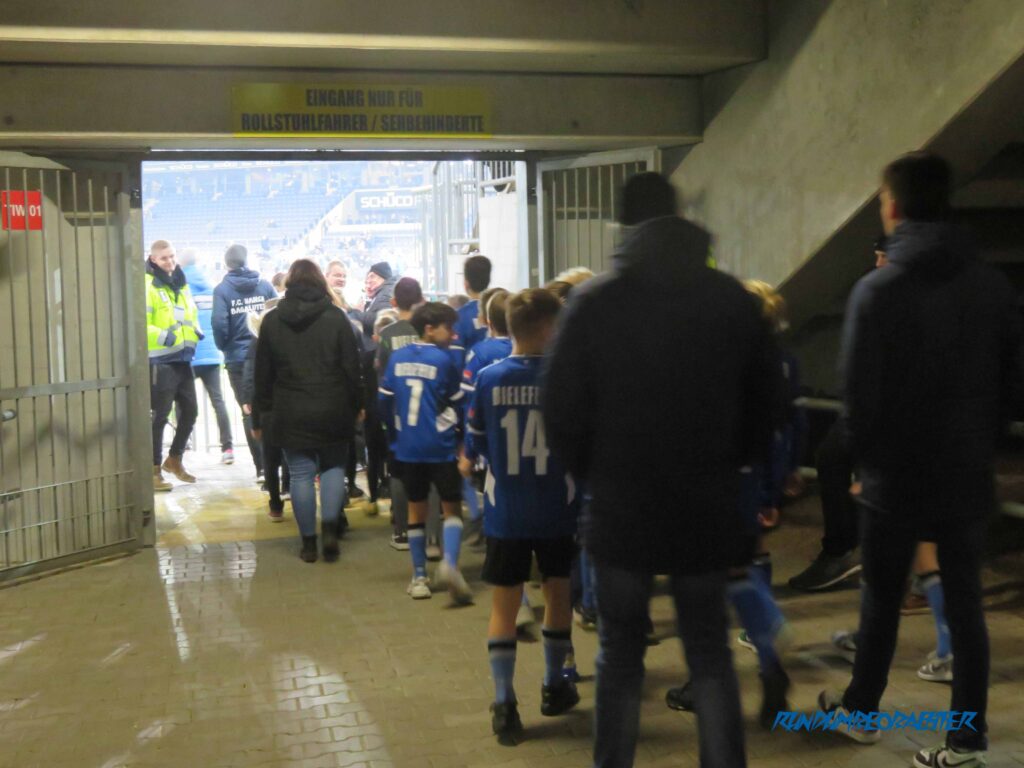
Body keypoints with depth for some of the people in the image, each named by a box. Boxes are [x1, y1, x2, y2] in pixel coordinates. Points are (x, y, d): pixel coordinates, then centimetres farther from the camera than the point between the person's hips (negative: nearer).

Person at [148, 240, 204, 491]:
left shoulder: (181, 284, 15)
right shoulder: (147, 286, -11)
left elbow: (192, 313, 27)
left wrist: (195, 330, 8)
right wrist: (163, 336, -29)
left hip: (183, 359, 8)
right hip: (160, 361, -8)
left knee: (189, 411, 13)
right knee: (159, 415, -4)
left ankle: (174, 459, 31)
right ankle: (154, 470, 5)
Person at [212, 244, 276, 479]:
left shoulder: (222, 290, -4)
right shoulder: (264, 285, 2)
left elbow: (219, 323, -13)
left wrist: (224, 346, 5)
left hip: (238, 359, -1)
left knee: (250, 413, 5)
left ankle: (262, 466, 2)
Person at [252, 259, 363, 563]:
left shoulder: (272, 321, 4)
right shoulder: (335, 317, -2)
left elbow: (263, 374, 6)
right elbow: (352, 367, -3)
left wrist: (260, 414, 12)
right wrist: (356, 405, 5)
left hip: (291, 413, 1)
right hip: (332, 410, -1)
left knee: (301, 474, 6)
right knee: (333, 467, 14)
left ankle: (308, 542, 9)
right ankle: (330, 526, -3)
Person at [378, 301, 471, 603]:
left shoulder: (397, 358, 4)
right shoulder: (445, 359, -9)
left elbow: (385, 402, 7)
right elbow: (457, 405, -4)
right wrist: (457, 434, 13)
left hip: (407, 447, 4)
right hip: (441, 447, -4)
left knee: (416, 509, 14)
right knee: (452, 507, 5)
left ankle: (419, 577, 16)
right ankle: (449, 562, -18)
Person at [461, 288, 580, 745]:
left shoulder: (487, 380, -7)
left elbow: (473, 446, 3)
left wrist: (466, 464, 24)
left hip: (505, 515, 0)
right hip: (557, 513, 0)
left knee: (504, 606, 9)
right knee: (558, 597, 19)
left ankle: (504, 703, 4)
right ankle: (554, 687, 32)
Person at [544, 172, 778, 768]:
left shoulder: (594, 301, -7)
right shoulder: (733, 299, 0)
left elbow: (562, 409, -6)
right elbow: (765, 403, 5)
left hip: (621, 506, -1)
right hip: (709, 506, 2)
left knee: (621, 655, 12)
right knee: (711, 651, 14)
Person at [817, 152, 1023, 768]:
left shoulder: (877, 290, -15)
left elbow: (858, 394, -14)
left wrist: (869, 460, 3)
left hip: (896, 477, -3)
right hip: (968, 475, 3)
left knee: (882, 599, 14)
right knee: (965, 605, 10)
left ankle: (861, 708, 31)